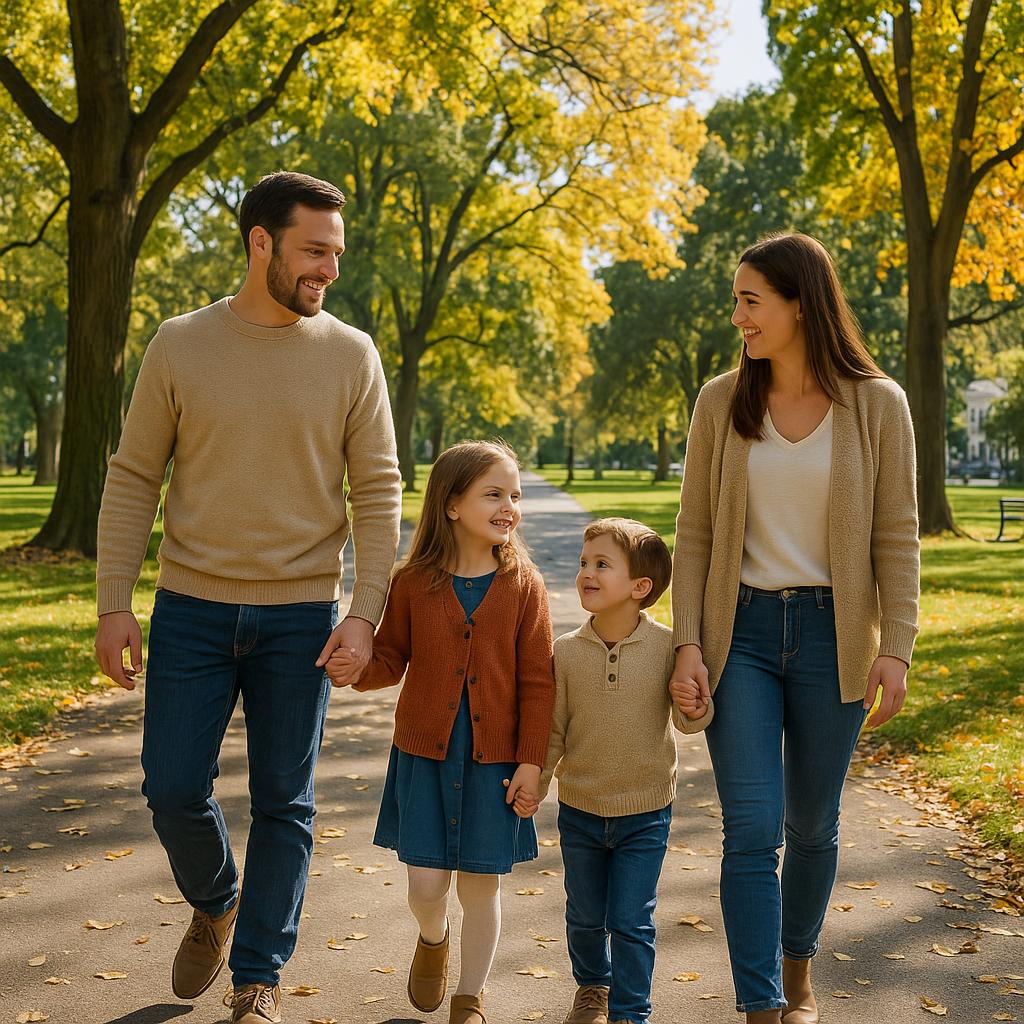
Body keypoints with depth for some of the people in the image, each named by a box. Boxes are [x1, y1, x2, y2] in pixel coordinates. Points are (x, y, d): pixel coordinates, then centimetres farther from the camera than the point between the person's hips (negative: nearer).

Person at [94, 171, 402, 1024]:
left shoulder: (350, 355, -1)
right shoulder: (181, 345, 0)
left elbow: (379, 491, -1)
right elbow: (133, 478, 3)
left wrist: (365, 611, -10)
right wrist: (114, 603, -4)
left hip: (300, 615, 0)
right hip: (192, 608, 1)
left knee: (284, 804, 6)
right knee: (174, 789, 3)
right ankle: (214, 905, 35)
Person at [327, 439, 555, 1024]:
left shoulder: (524, 586, -5)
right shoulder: (414, 583, -4)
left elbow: (537, 682, -3)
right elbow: (392, 658, 5)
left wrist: (531, 762, -6)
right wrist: (358, 669, -18)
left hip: (495, 760, 0)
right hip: (425, 756, 0)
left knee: (481, 884, 7)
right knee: (427, 884, 2)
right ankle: (434, 940, 39)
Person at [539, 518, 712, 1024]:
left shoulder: (666, 646, -13)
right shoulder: (566, 650, -8)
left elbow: (687, 719, -6)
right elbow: (555, 728, 0)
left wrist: (695, 710, -28)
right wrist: (536, 780, -9)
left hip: (645, 815, -2)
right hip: (579, 810, 3)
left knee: (631, 921, 1)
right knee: (584, 916, 18)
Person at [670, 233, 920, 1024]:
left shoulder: (877, 404, -3)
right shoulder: (722, 402, 1)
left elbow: (896, 536, -2)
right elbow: (695, 533, 2)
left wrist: (896, 649, -9)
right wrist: (688, 643, -5)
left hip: (832, 632, 0)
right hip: (742, 629, 0)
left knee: (812, 824, 12)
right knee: (752, 828, -6)